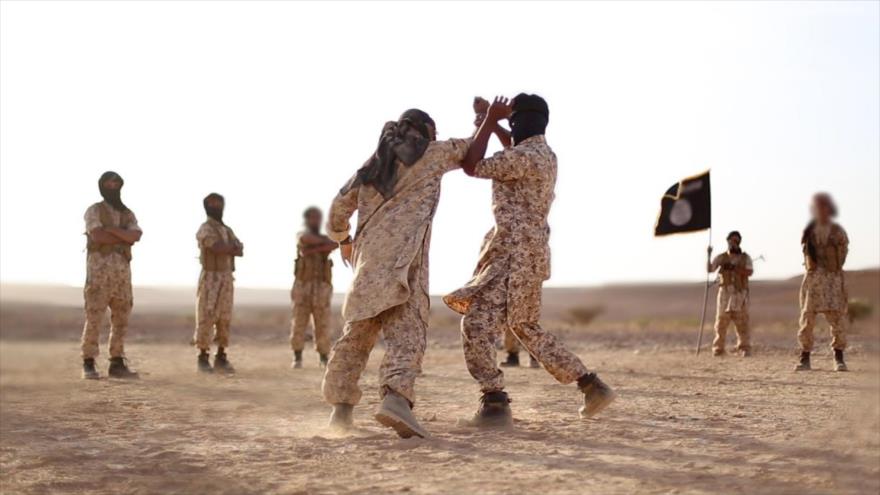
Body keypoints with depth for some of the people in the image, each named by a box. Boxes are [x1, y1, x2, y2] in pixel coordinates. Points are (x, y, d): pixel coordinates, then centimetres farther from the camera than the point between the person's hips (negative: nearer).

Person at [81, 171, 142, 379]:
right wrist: (125, 238, -8)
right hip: (99, 269, -5)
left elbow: (136, 235, -5)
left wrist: (111, 229, -14)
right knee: (94, 317, -6)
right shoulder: (94, 211, 0)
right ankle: (89, 364, -1)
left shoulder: (128, 214, 15)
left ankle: (117, 364, 10)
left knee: (121, 319, 5)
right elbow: (98, 236, -18)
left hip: (123, 271, 5)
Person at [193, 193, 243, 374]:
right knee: (206, 317, -7)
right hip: (211, 277, -7)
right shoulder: (205, 229, -5)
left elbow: (240, 251, 4)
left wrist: (225, 248, -13)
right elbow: (217, 248, -22)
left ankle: (221, 357, 10)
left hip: (227, 278, 7)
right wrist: (232, 246, -5)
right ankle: (203, 357, -1)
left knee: (225, 318, 5)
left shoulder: (227, 230, 19)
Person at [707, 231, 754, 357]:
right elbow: (709, 269, 0)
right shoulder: (721, 258, 10)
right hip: (725, 292, 1)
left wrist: (734, 268, -16)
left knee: (742, 323, -2)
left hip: (740, 294, 0)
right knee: (721, 322, 0)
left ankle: (745, 349, 5)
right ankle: (718, 349, 6)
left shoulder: (745, 257, 9)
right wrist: (709, 256, -13)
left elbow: (749, 272, -7)